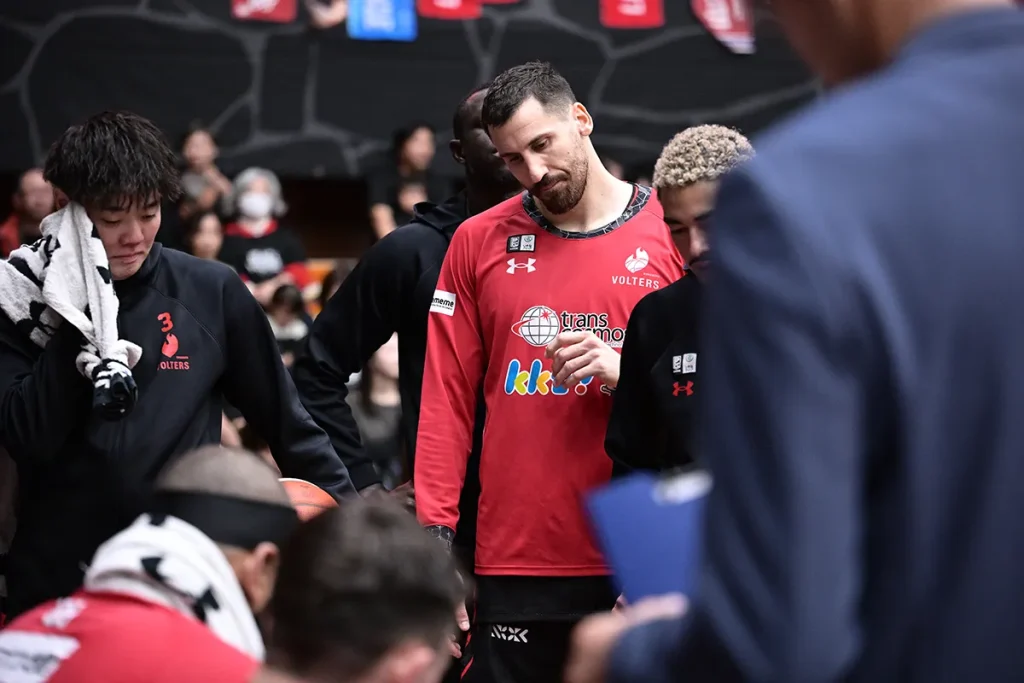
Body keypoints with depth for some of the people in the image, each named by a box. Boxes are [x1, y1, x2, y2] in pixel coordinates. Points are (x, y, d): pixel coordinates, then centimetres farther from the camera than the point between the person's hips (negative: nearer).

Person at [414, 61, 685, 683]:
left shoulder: (675, 233, 2)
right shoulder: (479, 242, 8)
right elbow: (447, 400, 8)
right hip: (513, 568, 1)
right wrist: (435, 538, 0)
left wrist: (626, 373, -14)